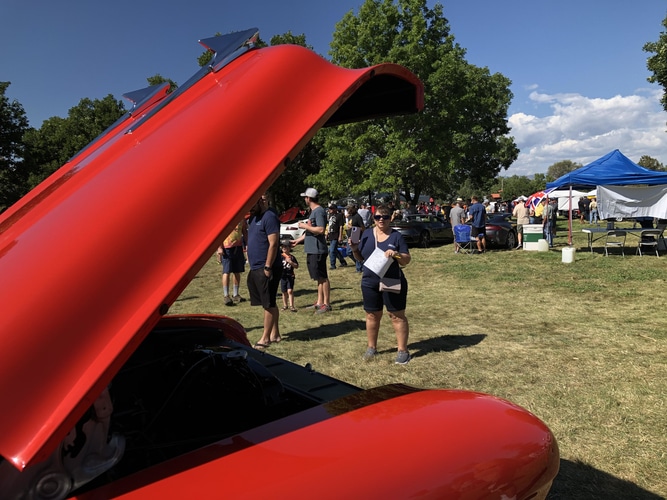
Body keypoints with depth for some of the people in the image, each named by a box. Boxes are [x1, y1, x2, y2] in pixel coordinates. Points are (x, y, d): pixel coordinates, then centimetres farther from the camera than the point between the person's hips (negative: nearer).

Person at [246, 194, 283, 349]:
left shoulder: (269, 217, -13)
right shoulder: (253, 217, 16)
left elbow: (273, 244, -19)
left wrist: (267, 267, -21)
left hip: (266, 268, -9)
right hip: (256, 268, 9)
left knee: (269, 304, -1)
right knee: (270, 303, 15)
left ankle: (265, 338, 5)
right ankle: (275, 334, 23)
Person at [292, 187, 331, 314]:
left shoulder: (319, 211, -14)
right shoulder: (313, 211, 17)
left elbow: (320, 230, -24)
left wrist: (305, 226, -13)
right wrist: (298, 240, 27)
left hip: (318, 250, -10)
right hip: (311, 250, 10)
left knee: (323, 277, -4)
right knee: (319, 278, 14)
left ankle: (326, 304, 1)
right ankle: (319, 302, 21)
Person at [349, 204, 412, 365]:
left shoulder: (396, 236, -5)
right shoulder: (367, 234, 4)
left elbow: (407, 260, -6)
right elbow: (360, 258, 11)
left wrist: (396, 254, -25)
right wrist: (354, 249, -8)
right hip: (370, 283, 3)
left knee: (397, 316, 4)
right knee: (372, 316, 13)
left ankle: (403, 350, 14)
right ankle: (371, 347, 28)